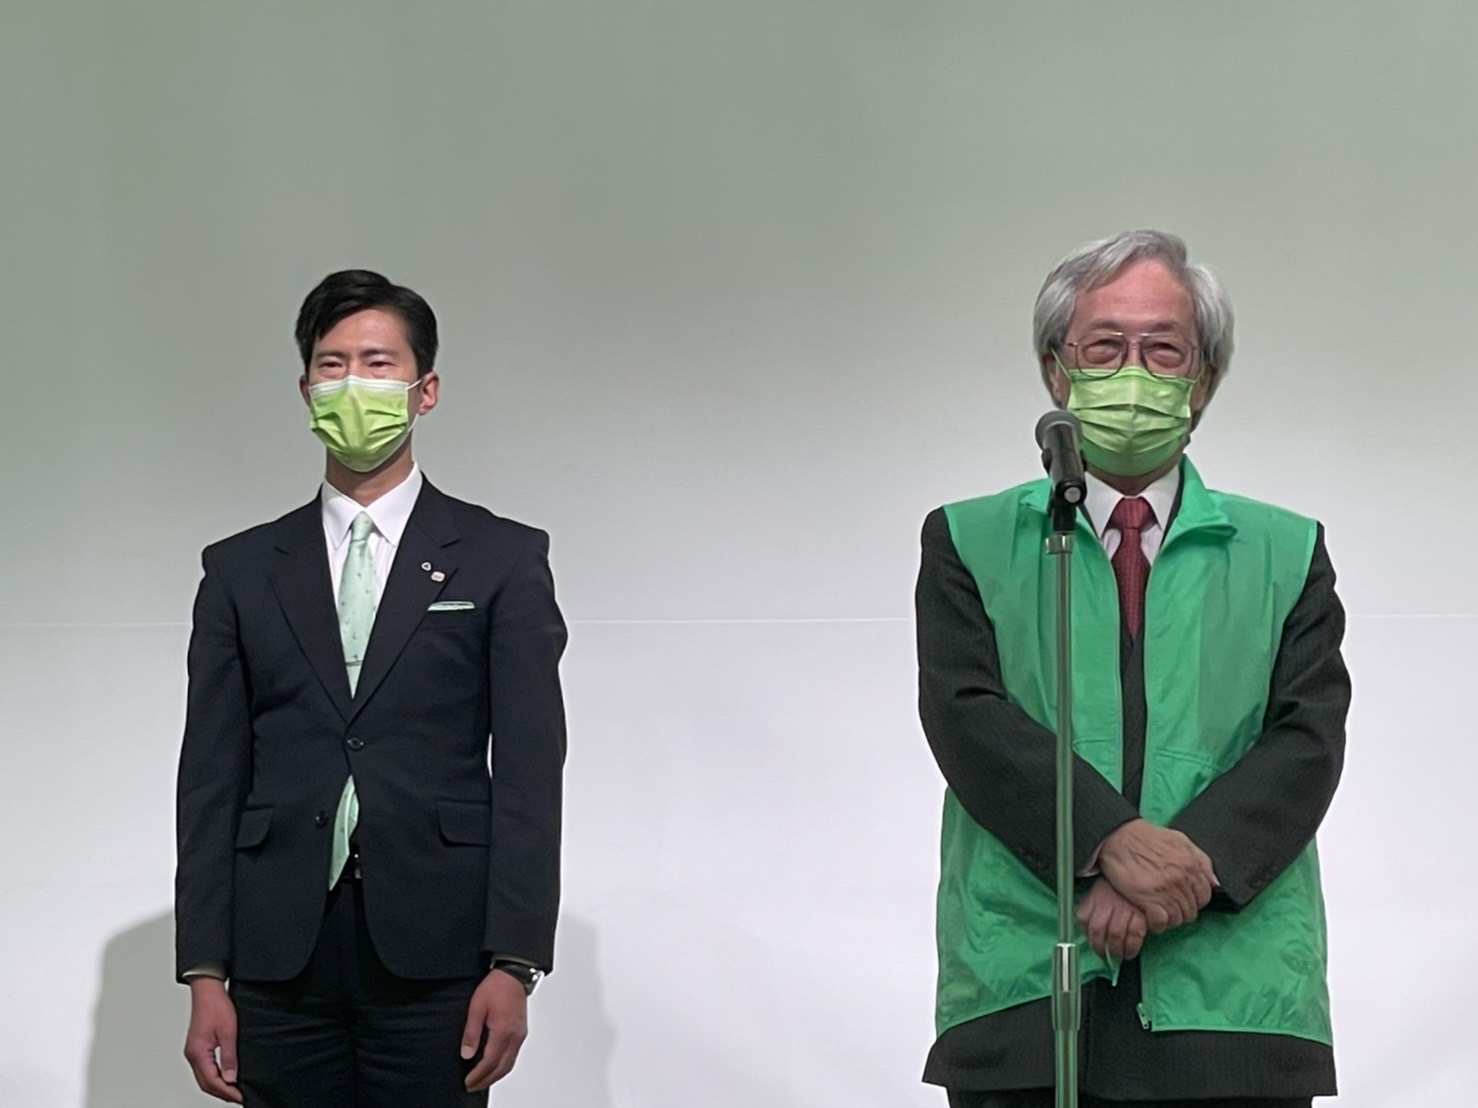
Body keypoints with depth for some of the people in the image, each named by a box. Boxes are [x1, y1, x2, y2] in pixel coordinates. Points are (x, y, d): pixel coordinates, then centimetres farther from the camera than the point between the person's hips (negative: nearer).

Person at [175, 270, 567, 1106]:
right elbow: (212, 779, 8)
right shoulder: (242, 570, 12)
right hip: (280, 964, 2)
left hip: (435, 959, -2)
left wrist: (515, 966, -9)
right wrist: (205, 976, 0)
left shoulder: (503, 560, 6)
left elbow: (529, 773, 0)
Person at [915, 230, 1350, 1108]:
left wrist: (1195, 859, -15)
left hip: (1233, 1001, 1)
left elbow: (1307, 738, 2)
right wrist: (1112, 840, -17)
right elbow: (967, 714, -3)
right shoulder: (969, 542, 12)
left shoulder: (1287, 553, 15)